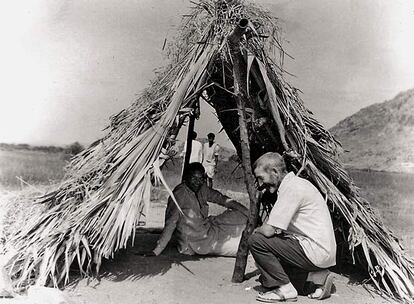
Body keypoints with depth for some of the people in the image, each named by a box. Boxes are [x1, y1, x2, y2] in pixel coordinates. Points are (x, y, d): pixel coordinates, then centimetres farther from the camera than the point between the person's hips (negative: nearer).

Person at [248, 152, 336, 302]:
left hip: (315, 252, -10)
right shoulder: (296, 183, 14)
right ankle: (316, 276, 11)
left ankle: (285, 289, -2)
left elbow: (268, 230, -18)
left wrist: (257, 230, 2)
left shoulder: (291, 188, -17)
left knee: (256, 241, -12)